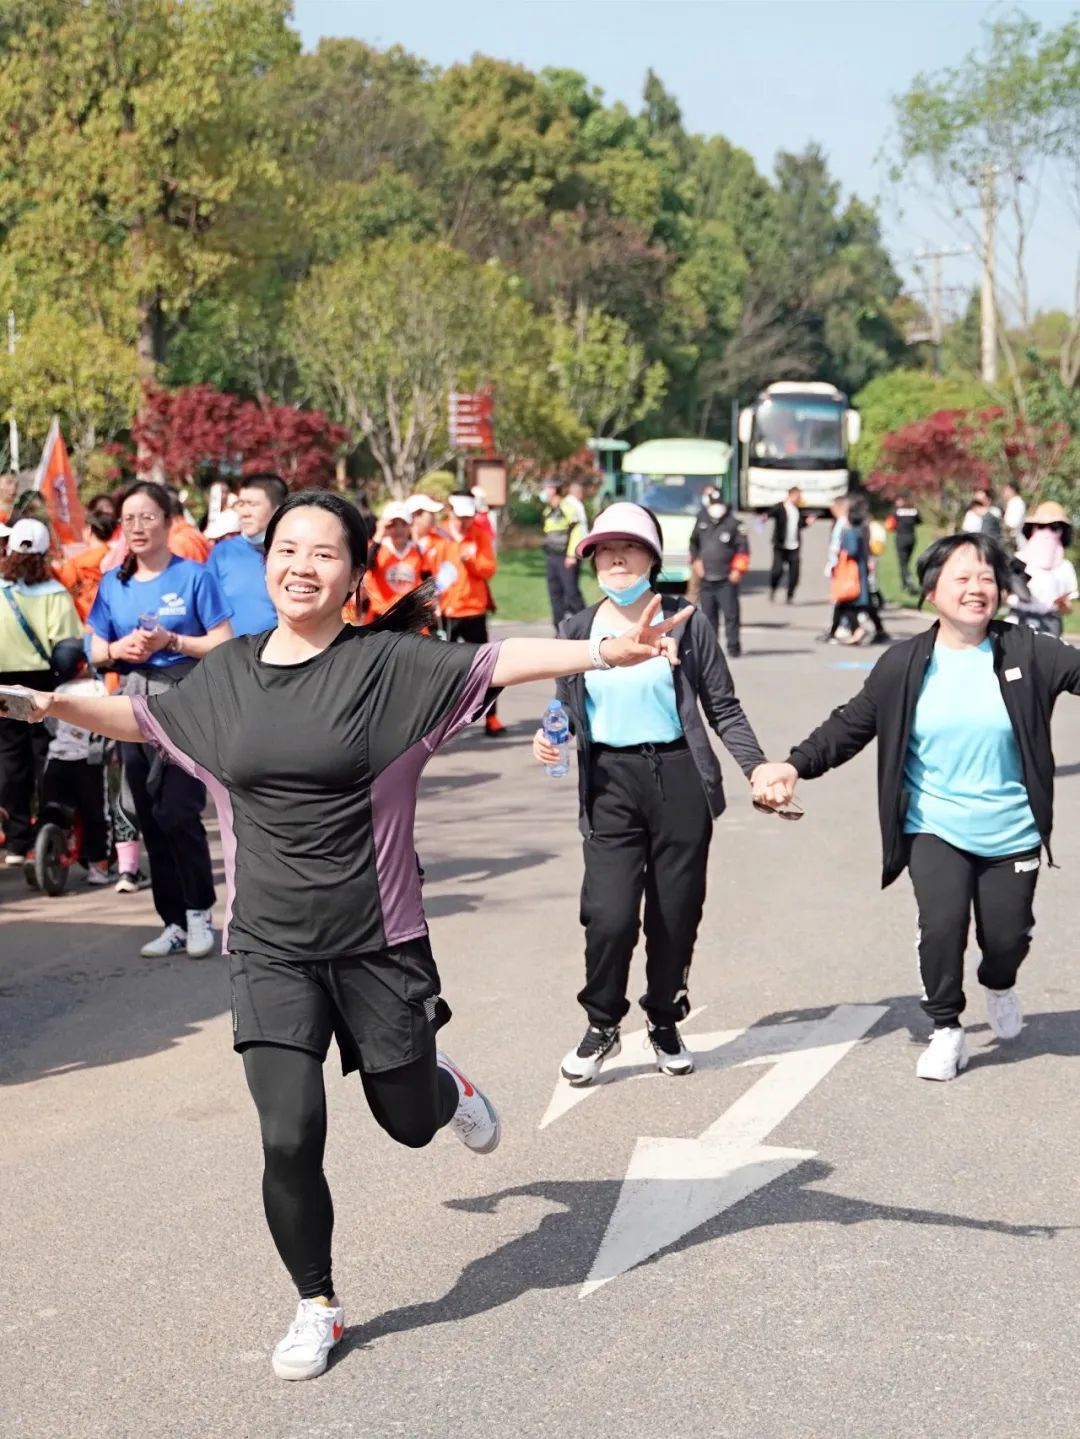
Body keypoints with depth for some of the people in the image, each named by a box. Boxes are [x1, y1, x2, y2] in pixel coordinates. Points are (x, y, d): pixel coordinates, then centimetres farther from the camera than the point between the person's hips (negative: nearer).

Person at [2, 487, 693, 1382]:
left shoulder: (385, 662, -8)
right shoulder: (228, 672, 4)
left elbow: (495, 663, -21)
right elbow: (146, 719, 21)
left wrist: (604, 653, -34)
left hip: (377, 942, -2)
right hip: (270, 950, 2)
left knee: (409, 1120, 13)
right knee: (290, 1136, -7)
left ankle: (444, 1085, 52)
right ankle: (317, 1306, 17)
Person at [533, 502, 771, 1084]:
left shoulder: (686, 625, 1)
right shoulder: (578, 630, 7)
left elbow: (723, 709, 3)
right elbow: (567, 708, 16)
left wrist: (759, 769, -8)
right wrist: (549, 739, -6)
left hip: (679, 779, 0)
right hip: (611, 782, 0)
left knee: (676, 916, 5)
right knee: (610, 915, -13)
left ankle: (665, 1024, 27)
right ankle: (601, 1026, 10)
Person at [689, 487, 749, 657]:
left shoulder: (733, 523, -5)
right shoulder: (702, 522, 9)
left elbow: (742, 546, -5)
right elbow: (693, 542, 23)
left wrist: (738, 569, -11)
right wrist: (695, 561, 11)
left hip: (726, 579, -4)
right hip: (706, 578, 4)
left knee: (731, 613, -6)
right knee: (708, 614, 8)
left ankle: (732, 646, 1)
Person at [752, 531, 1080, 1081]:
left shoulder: (1027, 653, -5)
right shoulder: (903, 665, -4)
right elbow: (851, 725, 1)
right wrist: (796, 765, -9)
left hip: (1011, 833, 1)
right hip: (934, 829, -1)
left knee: (1007, 936, 6)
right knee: (942, 924, -16)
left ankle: (998, 985, 44)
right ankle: (946, 1031, 6)